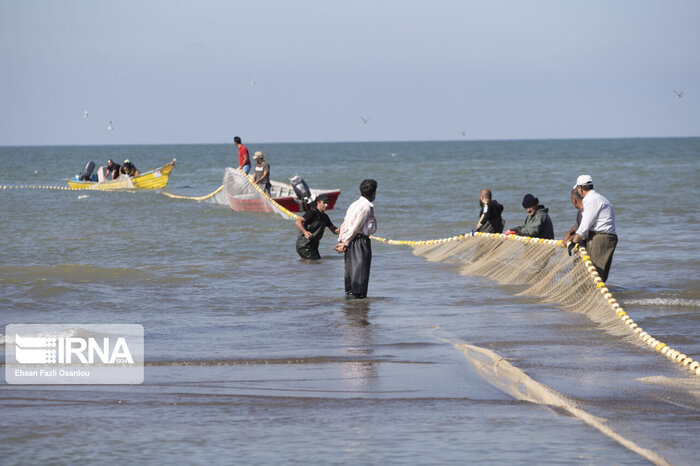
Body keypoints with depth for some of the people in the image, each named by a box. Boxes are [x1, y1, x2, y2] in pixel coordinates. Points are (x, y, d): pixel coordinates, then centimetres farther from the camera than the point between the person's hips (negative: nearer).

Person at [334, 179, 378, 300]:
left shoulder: (354, 204, 16)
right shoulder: (366, 206, -12)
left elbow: (345, 224, 13)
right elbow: (356, 227, -15)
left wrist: (341, 241, 10)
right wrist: (345, 243, -13)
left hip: (350, 241, 9)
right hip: (361, 240, -9)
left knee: (351, 269, 12)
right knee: (360, 268, -6)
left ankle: (349, 294, 16)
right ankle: (357, 294, -8)